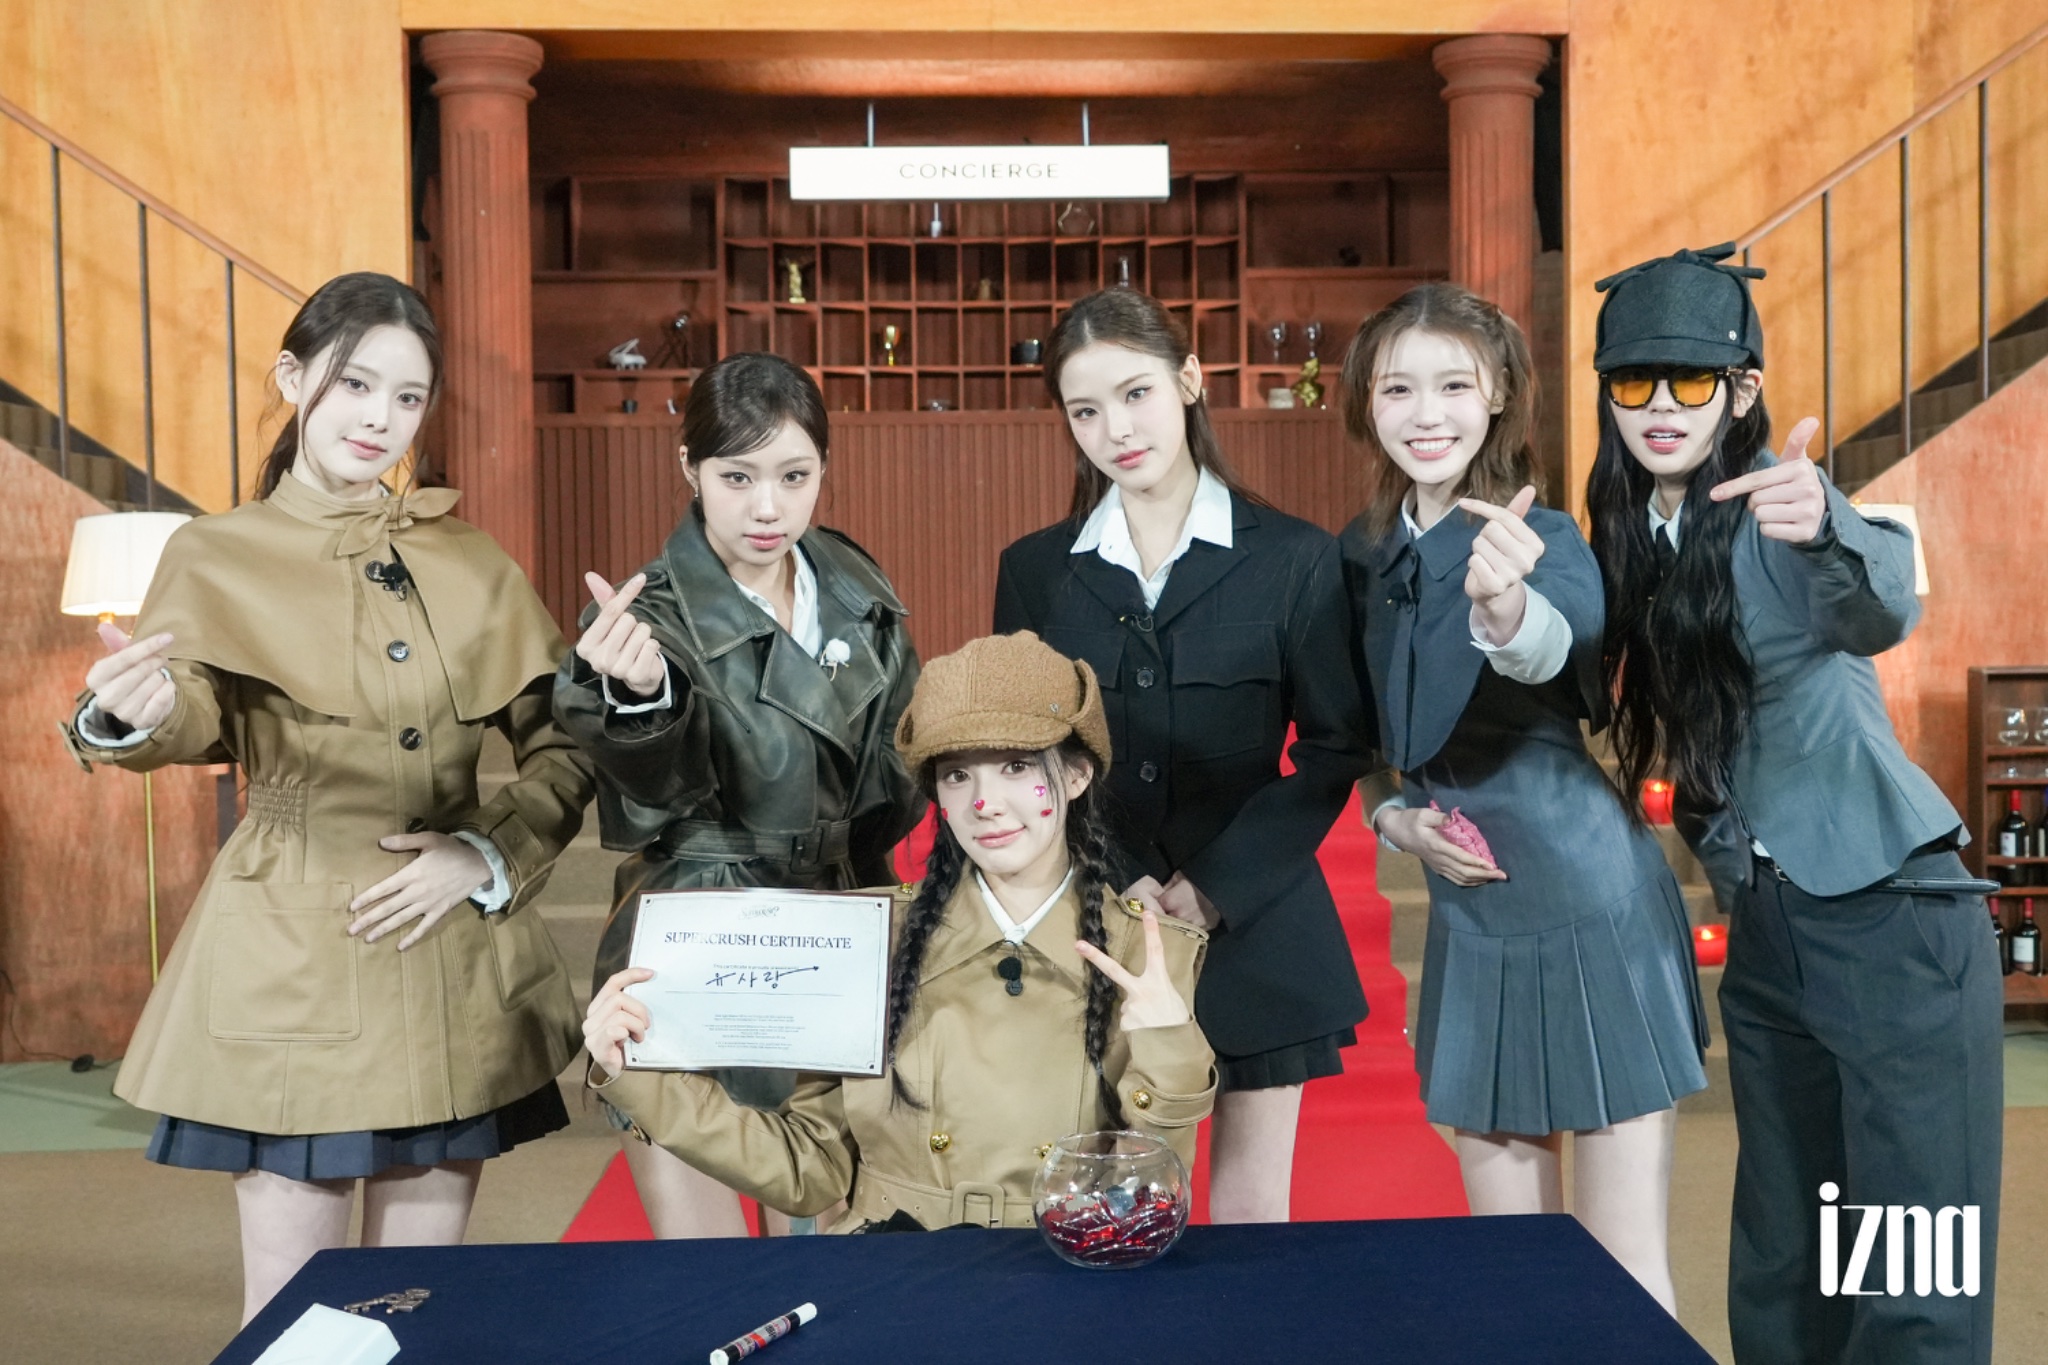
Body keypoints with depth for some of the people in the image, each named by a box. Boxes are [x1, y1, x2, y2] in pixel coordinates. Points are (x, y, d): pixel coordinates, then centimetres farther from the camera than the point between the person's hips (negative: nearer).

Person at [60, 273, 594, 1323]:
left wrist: (492, 857, -7)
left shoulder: (469, 562, 9)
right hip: (290, 959, -2)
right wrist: (125, 720, -38)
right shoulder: (218, 557, 2)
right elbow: (191, 712, -16)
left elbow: (566, 745, 8)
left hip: (454, 958, 3)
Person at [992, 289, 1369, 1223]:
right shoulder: (1036, 571, 6)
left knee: (1252, 1213, 8)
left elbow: (1336, 746, -1)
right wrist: (1115, 890, -9)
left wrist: (1217, 886, -10)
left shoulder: (1295, 560, 0)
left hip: (1253, 929, -1)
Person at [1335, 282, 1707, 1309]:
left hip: (1592, 906, -5)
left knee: (1623, 1266, 1)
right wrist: (1395, 818, -3)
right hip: (1467, 919, 5)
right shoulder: (1360, 556, 4)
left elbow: (1559, 647, -37)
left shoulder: (1540, 537, -13)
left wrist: (1505, 607, -59)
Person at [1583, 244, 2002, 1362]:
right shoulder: (1630, 535, 5)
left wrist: (1824, 533, -55)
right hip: (1765, 929, 7)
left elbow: (1881, 611, -34)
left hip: (1891, 918, -7)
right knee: (1778, 1263, 15)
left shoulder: (1773, 502, -14)